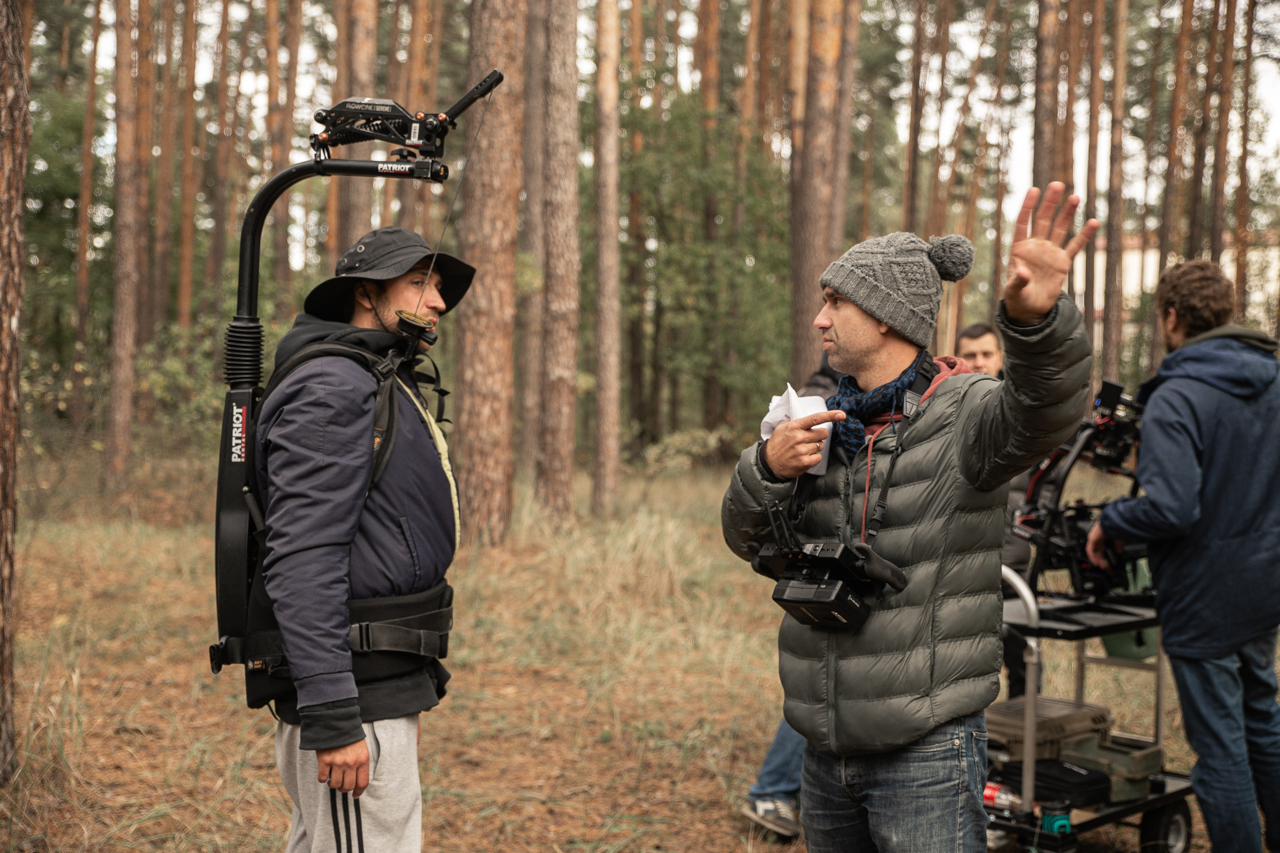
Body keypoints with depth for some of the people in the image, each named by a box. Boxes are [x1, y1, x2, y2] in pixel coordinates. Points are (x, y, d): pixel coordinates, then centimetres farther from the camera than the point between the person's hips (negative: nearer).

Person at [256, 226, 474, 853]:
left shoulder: (387, 391, 19)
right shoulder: (332, 390, -14)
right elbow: (302, 561, -23)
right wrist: (332, 719, -26)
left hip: (385, 688, 10)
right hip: (352, 696, -10)